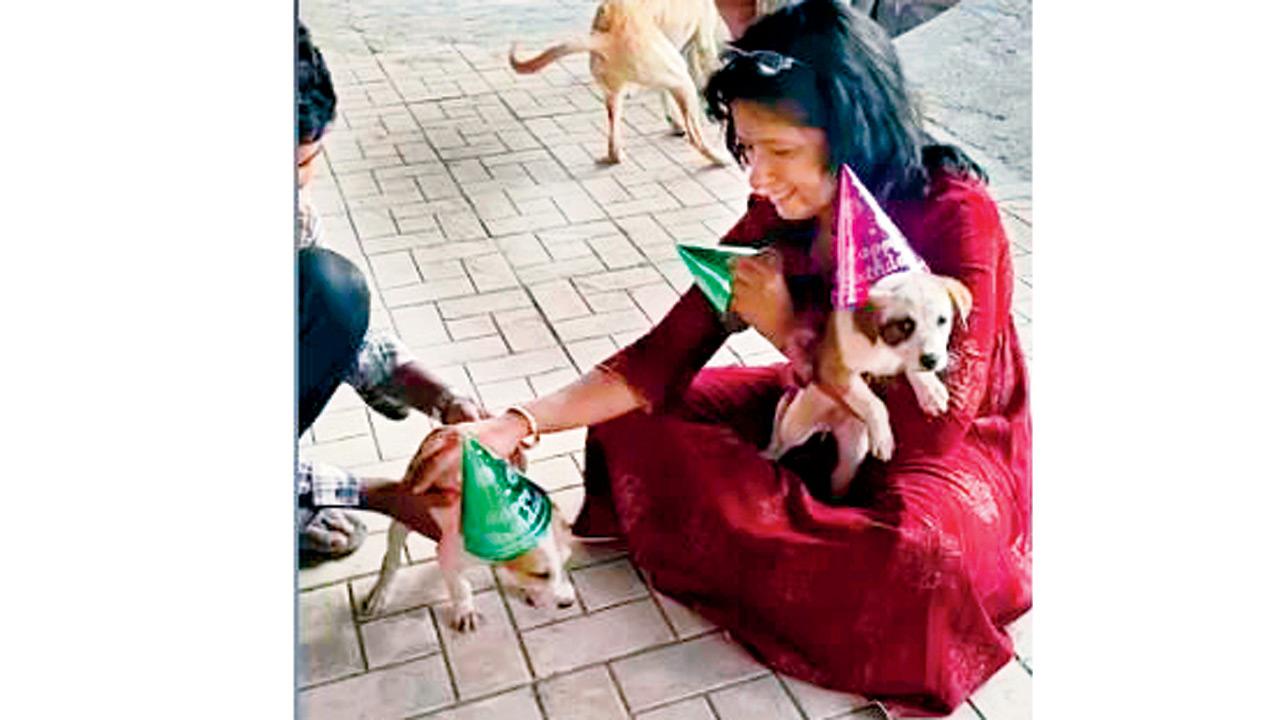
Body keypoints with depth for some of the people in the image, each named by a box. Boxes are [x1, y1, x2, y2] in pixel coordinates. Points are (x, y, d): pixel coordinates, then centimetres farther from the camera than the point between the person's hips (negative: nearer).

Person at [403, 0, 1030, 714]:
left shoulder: (956, 218, -27)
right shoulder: (779, 218, -12)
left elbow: (931, 429, -26)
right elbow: (664, 357, -12)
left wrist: (789, 331, -25)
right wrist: (515, 425, -24)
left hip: (956, 445, -5)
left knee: (913, 553, -40)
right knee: (631, 421, -7)